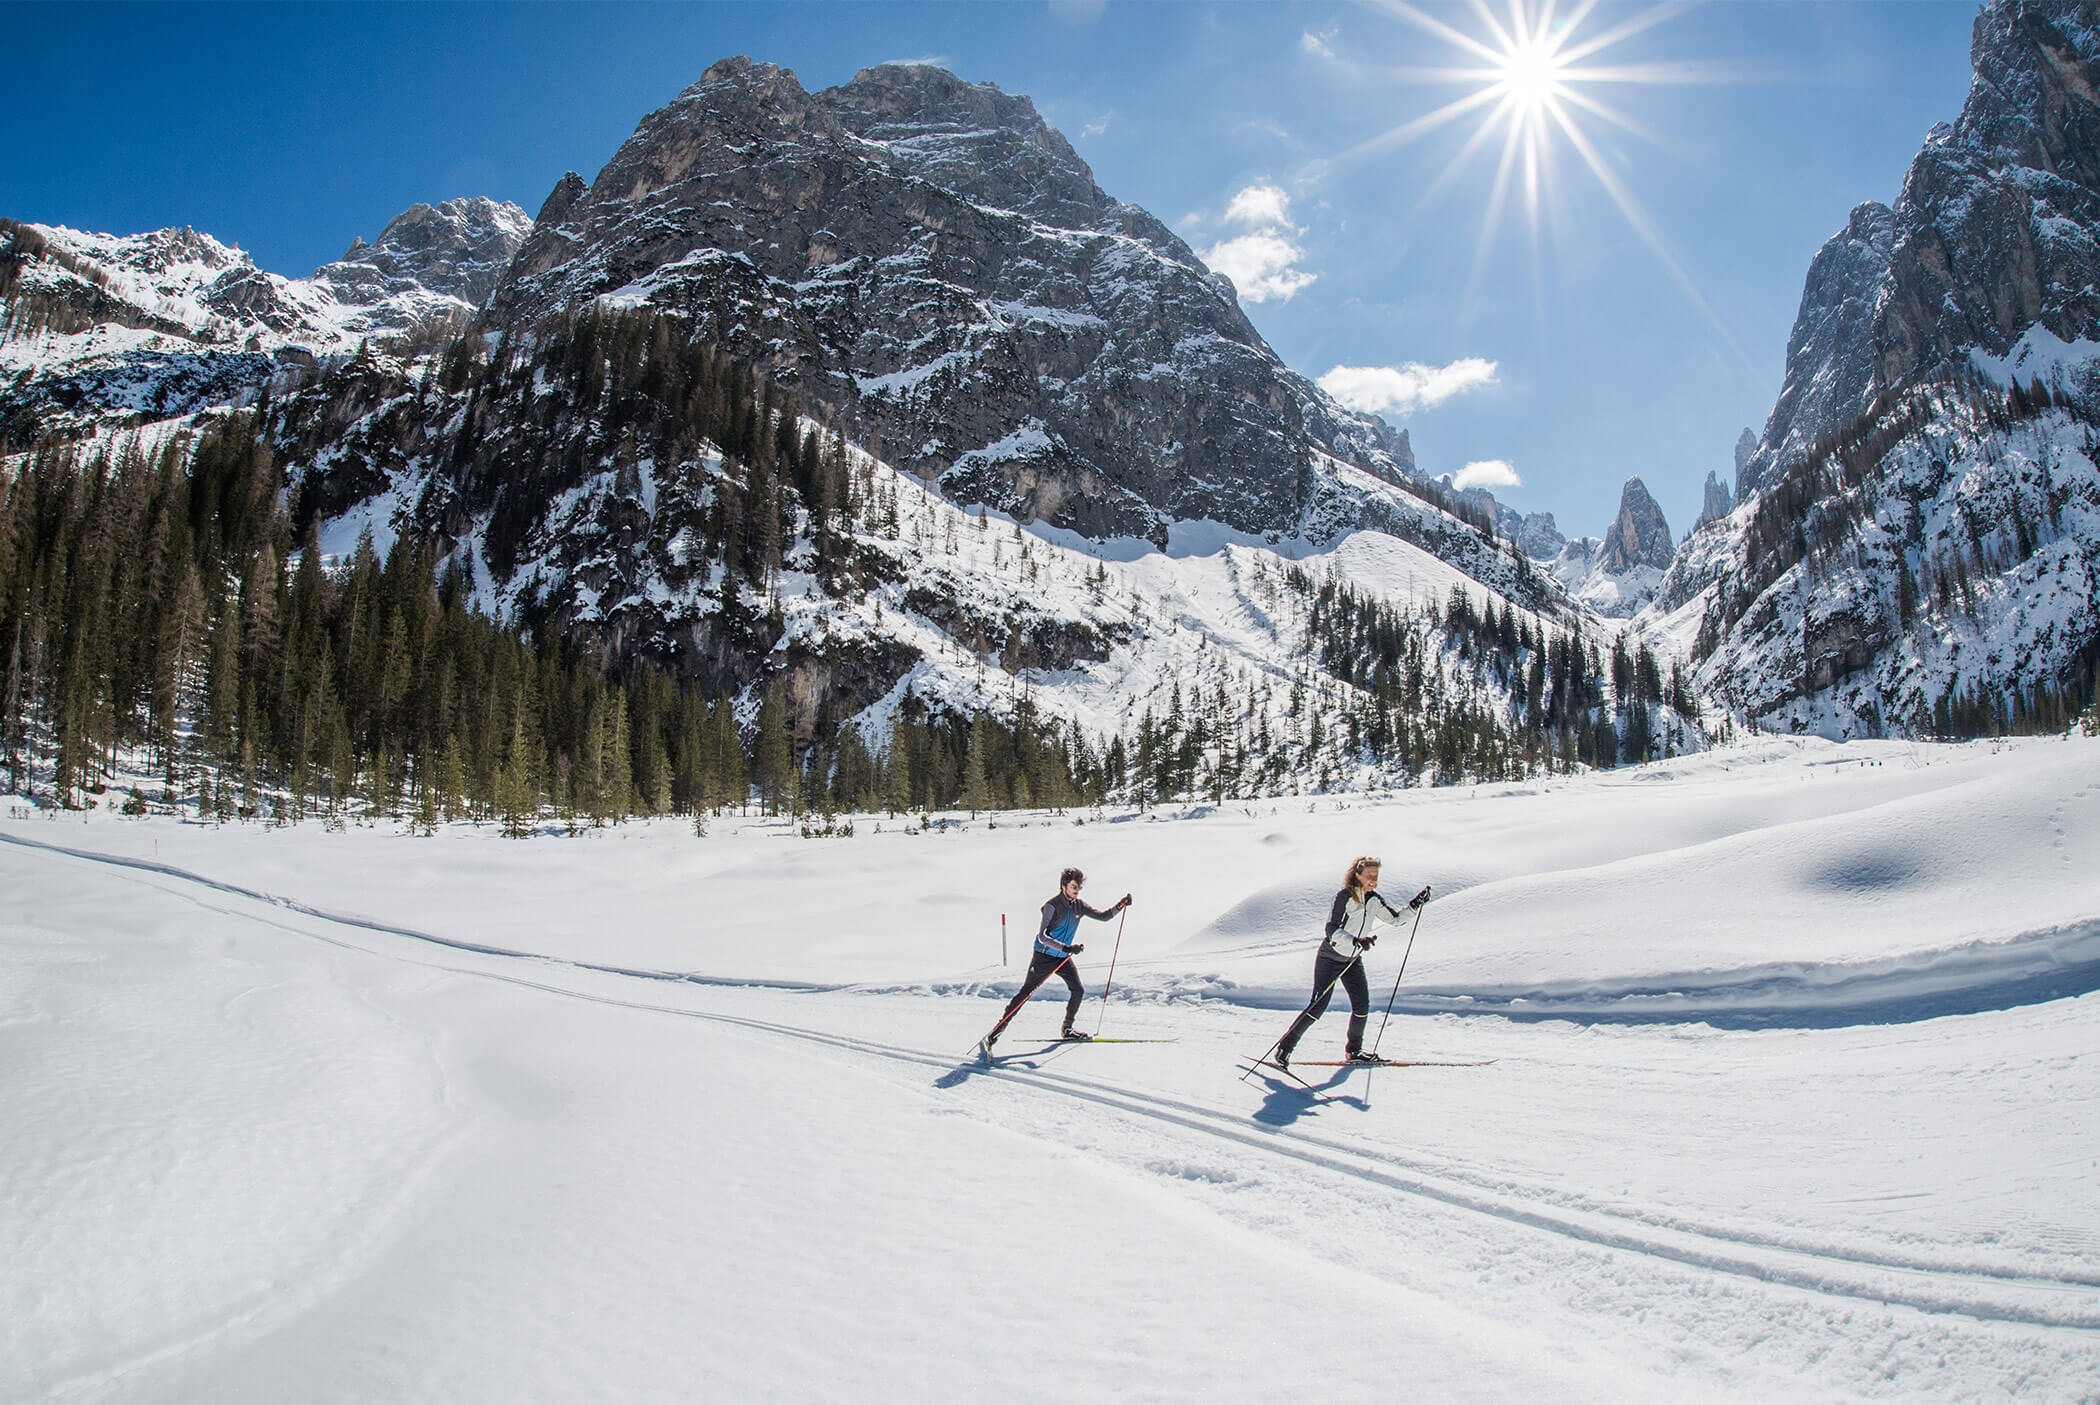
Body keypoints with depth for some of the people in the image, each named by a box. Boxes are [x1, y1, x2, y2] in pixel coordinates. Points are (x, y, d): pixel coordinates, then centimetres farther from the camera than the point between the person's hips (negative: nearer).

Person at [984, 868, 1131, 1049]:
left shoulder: (1078, 906, 1)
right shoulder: (1052, 906, -20)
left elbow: (1103, 916, 7)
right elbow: (1042, 937, -28)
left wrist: (1120, 906, -8)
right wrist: (1066, 948, -37)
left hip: (1064, 958, 7)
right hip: (1044, 957, -6)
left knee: (1078, 991, -2)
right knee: (1025, 993, -6)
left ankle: (1067, 1029, 16)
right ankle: (997, 1030, 0)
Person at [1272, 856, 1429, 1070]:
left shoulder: (1373, 900, 2)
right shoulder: (1344, 896, -19)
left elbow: (1396, 919, 13)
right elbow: (1331, 930, -26)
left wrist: (1415, 906, -1)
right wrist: (1356, 941, -39)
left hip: (1353, 960, 7)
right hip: (1331, 957, -7)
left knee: (1362, 1005, -2)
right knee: (1318, 1007, -11)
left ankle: (1354, 1051, 18)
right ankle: (1283, 1049, -4)